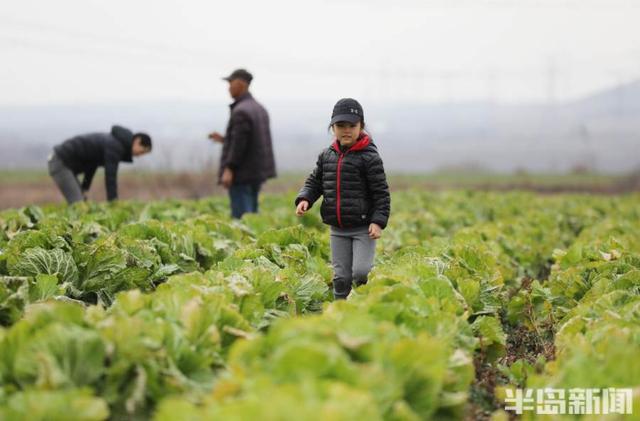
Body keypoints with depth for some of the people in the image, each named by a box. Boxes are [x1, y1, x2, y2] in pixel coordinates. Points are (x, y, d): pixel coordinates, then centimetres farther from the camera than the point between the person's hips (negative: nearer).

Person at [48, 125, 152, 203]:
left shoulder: (113, 141, 10)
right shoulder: (115, 146, -20)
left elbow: (92, 164, 18)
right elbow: (110, 177, -25)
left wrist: (84, 188, 18)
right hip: (61, 162, -10)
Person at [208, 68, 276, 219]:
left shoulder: (241, 111, -16)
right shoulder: (259, 108, 14)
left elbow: (240, 143, -21)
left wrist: (229, 169, -21)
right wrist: (224, 139, 22)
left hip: (242, 174, -10)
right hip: (257, 172, 10)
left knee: (241, 217, -8)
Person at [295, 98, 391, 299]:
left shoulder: (369, 157, -10)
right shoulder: (326, 156, 7)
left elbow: (381, 192, -10)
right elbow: (314, 182, 16)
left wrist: (378, 221, -18)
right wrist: (304, 199, -4)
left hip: (363, 228, -5)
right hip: (338, 229, 5)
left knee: (361, 272, -15)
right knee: (341, 277, 10)